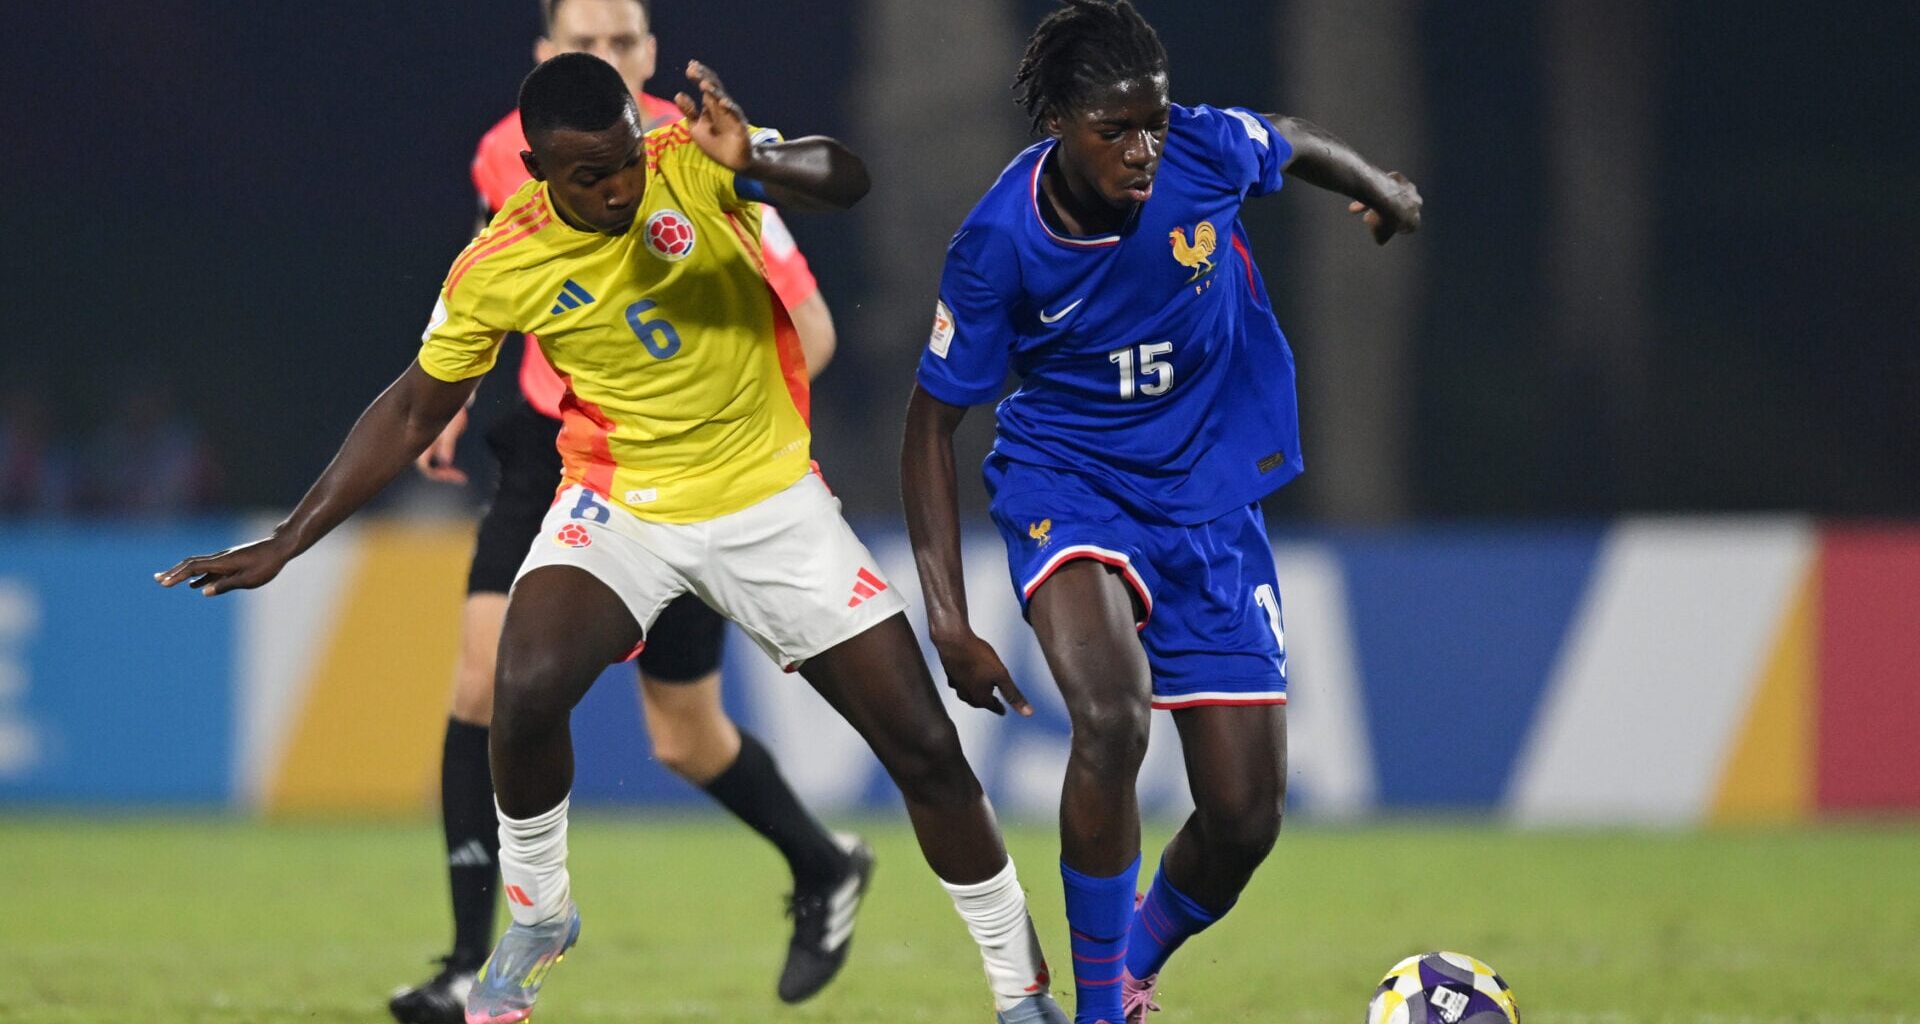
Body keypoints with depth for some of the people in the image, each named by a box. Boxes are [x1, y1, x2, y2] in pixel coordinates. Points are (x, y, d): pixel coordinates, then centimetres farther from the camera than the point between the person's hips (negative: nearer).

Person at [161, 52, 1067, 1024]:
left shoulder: (692, 164, -16)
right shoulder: (500, 267, -13)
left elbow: (846, 180, -31)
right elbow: (412, 412, -1)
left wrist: (756, 163, -53)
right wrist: (286, 543, -3)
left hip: (771, 497, 0)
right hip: (623, 500, 0)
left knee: (924, 744, -4)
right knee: (526, 688, -28)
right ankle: (537, 915, 0)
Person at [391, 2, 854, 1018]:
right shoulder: (508, 154, -5)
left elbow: (809, 330, -14)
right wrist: (458, 401, 12)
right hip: (550, 441, 4)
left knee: (685, 741, 6)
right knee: (480, 686, -12)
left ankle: (825, 869, 37)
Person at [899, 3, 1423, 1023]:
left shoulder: (1204, 151, -15)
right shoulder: (999, 241, -19)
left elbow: (1289, 139, 12)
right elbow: (932, 420, -9)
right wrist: (948, 620, -13)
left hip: (1211, 501, 3)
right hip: (1064, 483, -3)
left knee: (1244, 818, -2)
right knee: (1110, 715, -33)